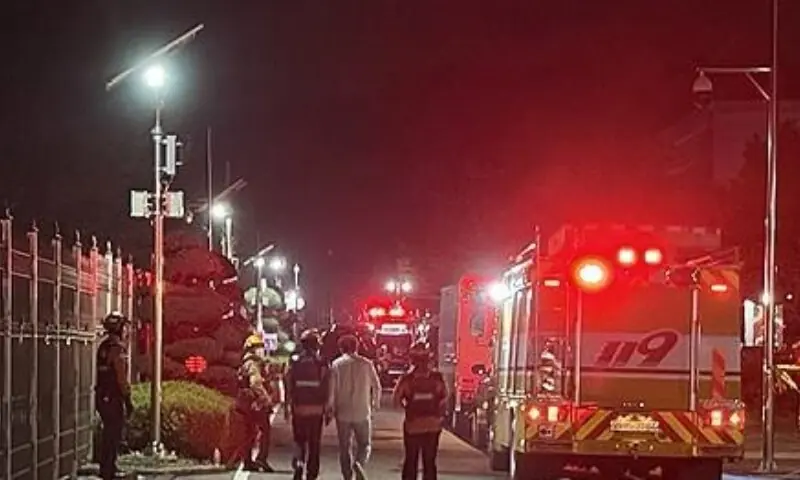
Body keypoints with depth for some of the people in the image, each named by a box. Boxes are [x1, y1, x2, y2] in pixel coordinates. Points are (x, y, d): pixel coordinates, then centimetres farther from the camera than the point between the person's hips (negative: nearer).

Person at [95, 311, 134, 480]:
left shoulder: (104, 346, 12)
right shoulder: (117, 348, -16)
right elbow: (121, 377, -19)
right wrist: (128, 399, -15)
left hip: (102, 396, 9)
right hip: (113, 398, -9)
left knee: (110, 433, 18)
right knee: (113, 435, -4)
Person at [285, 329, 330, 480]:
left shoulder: (294, 362, -1)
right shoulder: (322, 364, -5)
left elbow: (288, 386, -1)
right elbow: (326, 388, -5)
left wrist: (287, 406, 6)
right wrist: (327, 408, 1)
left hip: (298, 407, 1)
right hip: (317, 409, 0)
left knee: (299, 439, 10)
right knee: (314, 443, 9)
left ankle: (299, 462, -16)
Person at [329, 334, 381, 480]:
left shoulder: (337, 365, -3)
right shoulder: (366, 364, -1)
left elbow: (331, 390, -5)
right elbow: (376, 386, 2)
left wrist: (331, 408, 6)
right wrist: (375, 404, 17)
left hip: (343, 413, 0)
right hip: (362, 412, 0)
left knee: (344, 447, 11)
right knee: (364, 444, 10)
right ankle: (358, 463, -18)